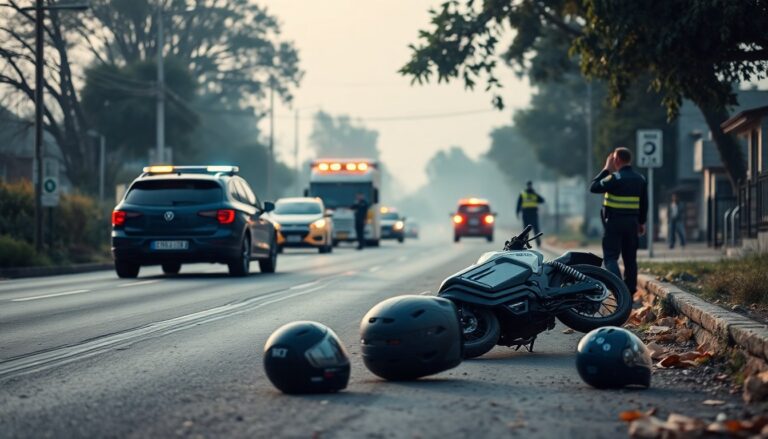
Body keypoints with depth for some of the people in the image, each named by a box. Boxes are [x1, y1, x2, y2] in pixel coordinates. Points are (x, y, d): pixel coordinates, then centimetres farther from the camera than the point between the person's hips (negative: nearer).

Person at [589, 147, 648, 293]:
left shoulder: (615, 178, -14)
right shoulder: (640, 179, 8)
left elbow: (593, 187, -6)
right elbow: (644, 203, 12)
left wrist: (606, 170, 0)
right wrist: (641, 222, 20)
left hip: (614, 222, -6)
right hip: (632, 222, 6)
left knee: (610, 257, -5)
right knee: (630, 259, 10)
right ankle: (630, 291, 13)